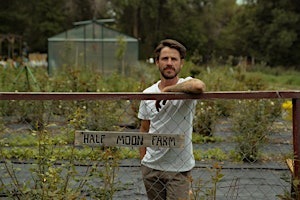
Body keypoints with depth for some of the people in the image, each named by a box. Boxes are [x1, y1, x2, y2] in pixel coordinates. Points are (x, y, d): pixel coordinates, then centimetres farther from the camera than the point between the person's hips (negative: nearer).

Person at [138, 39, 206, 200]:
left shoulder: (186, 86, -10)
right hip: (150, 166, 4)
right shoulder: (148, 93, 4)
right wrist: (142, 158, 8)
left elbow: (199, 86, -36)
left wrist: (167, 90, -25)